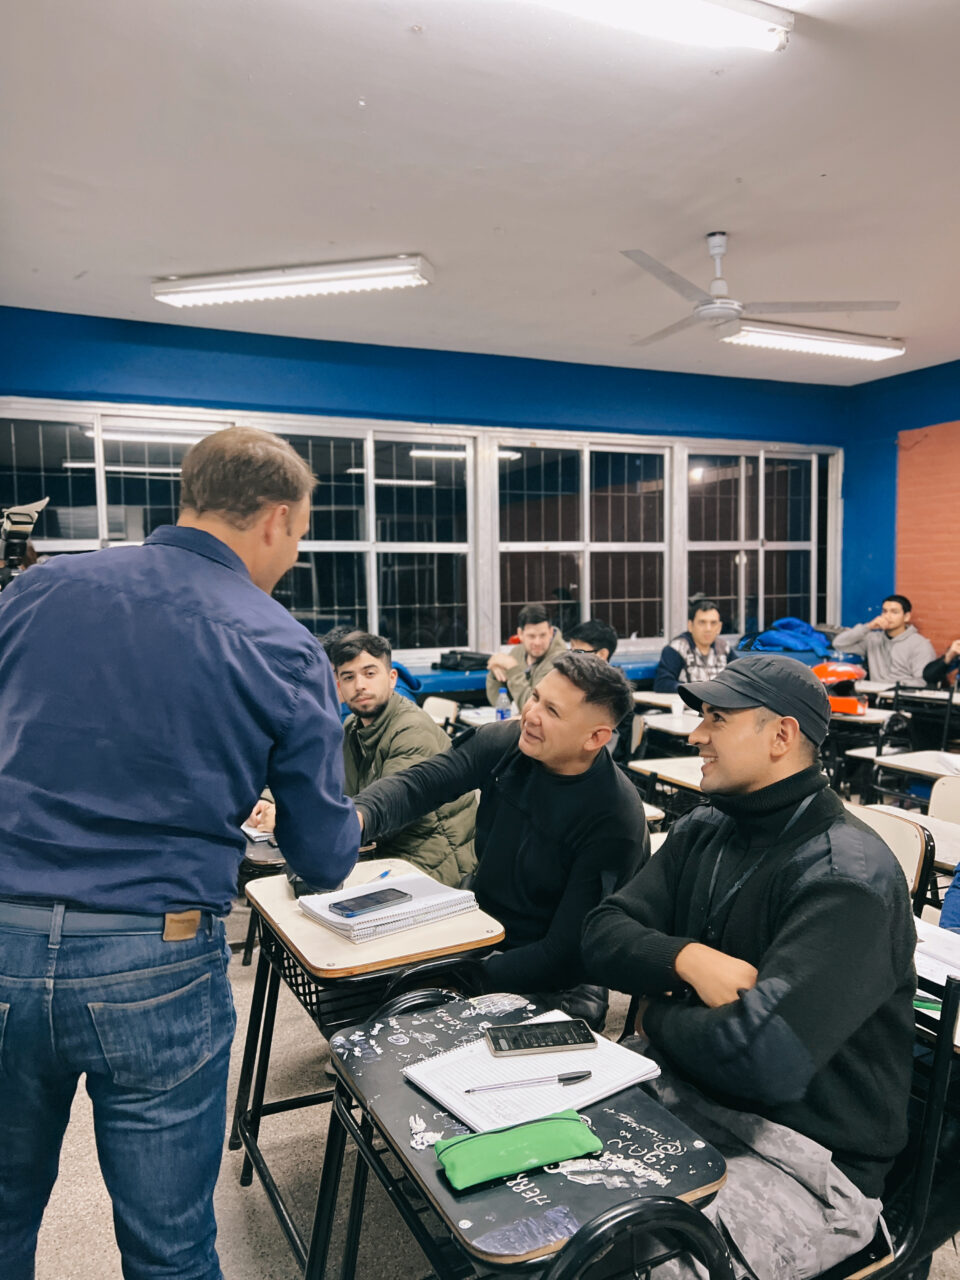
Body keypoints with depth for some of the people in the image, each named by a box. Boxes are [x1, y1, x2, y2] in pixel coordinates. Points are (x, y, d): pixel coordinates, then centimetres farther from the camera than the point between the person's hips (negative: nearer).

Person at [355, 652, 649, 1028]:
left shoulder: (615, 821, -23)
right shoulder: (503, 742, -8)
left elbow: (567, 955, -21)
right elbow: (416, 784, -15)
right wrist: (359, 815, -36)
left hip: (556, 984, -5)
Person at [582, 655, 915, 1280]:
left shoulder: (848, 876, -21)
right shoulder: (703, 831, 4)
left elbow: (764, 1055, -31)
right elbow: (604, 936, 2)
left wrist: (661, 1016, -11)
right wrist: (688, 959, -18)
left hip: (803, 1160, -6)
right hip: (685, 1098, 7)